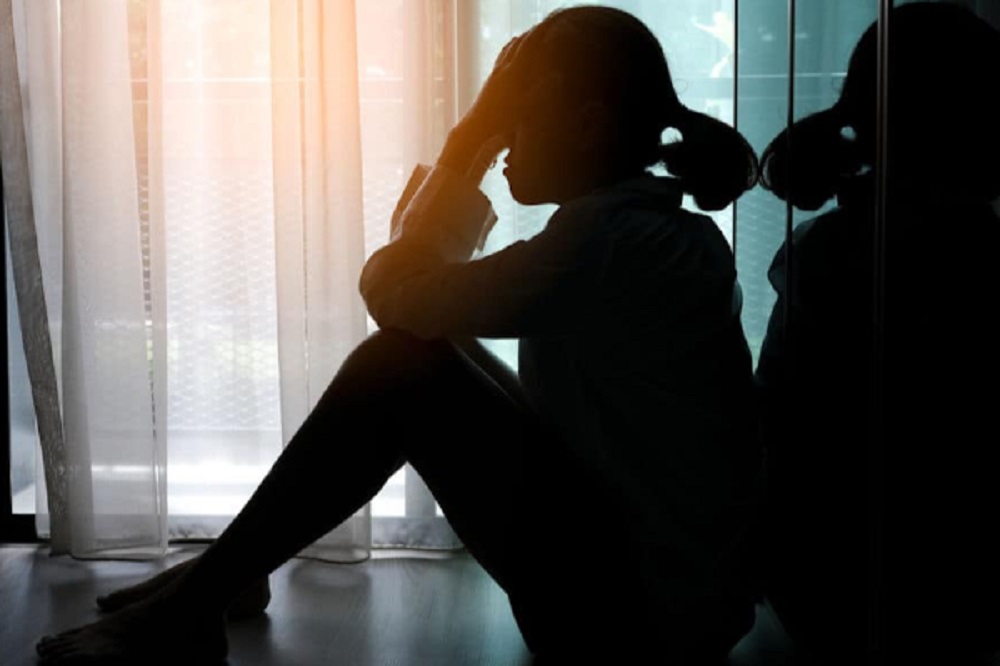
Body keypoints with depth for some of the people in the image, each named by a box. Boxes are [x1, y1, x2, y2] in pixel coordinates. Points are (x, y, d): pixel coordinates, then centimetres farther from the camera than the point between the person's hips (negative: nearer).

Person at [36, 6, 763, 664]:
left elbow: (393, 293, -16)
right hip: (658, 581, 10)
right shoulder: (649, 228, 11)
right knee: (428, 353, 10)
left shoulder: (607, 237, -21)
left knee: (400, 368, -15)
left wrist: (469, 137, -8)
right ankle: (224, 573, 17)